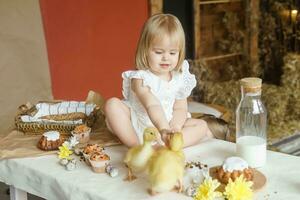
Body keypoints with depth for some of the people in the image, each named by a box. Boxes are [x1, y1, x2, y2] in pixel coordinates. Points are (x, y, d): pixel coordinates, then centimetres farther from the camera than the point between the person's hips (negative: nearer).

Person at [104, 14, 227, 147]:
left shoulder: (180, 79, -1)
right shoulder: (140, 78, -19)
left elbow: (180, 108, -2)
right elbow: (152, 105, -35)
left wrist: (174, 127, -24)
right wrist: (163, 128, -51)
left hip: (169, 127, 4)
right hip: (137, 128, -4)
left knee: (201, 125, -12)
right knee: (112, 104, -25)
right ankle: (136, 146, -31)